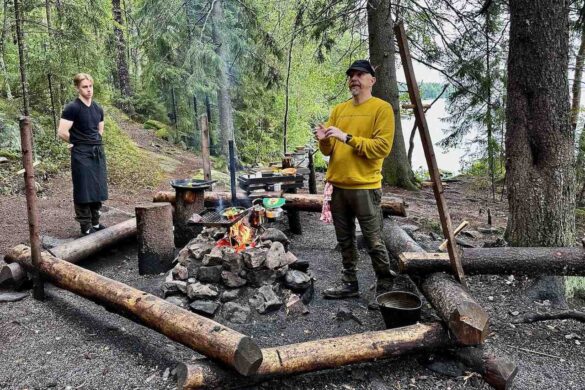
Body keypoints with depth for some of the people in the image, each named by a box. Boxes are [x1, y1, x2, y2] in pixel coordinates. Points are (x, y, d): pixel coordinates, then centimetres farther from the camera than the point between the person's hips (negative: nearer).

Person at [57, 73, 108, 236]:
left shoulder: (98, 109, 11)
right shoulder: (72, 108, -10)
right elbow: (62, 132, -16)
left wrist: (94, 142, 10)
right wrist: (77, 142, -1)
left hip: (98, 152, 7)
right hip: (81, 154, -7)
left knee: (98, 189, 10)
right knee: (84, 191, -2)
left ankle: (95, 223, 23)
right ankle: (86, 227, 5)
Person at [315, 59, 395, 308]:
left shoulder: (381, 108, -5)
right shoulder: (339, 110, 14)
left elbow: (382, 147, -15)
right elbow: (329, 150, 15)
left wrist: (347, 137, -19)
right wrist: (324, 140, -9)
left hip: (365, 187, -6)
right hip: (338, 186, 6)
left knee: (374, 242, 0)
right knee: (345, 240, 15)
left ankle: (385, 289, 15)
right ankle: (349, 284, 28)